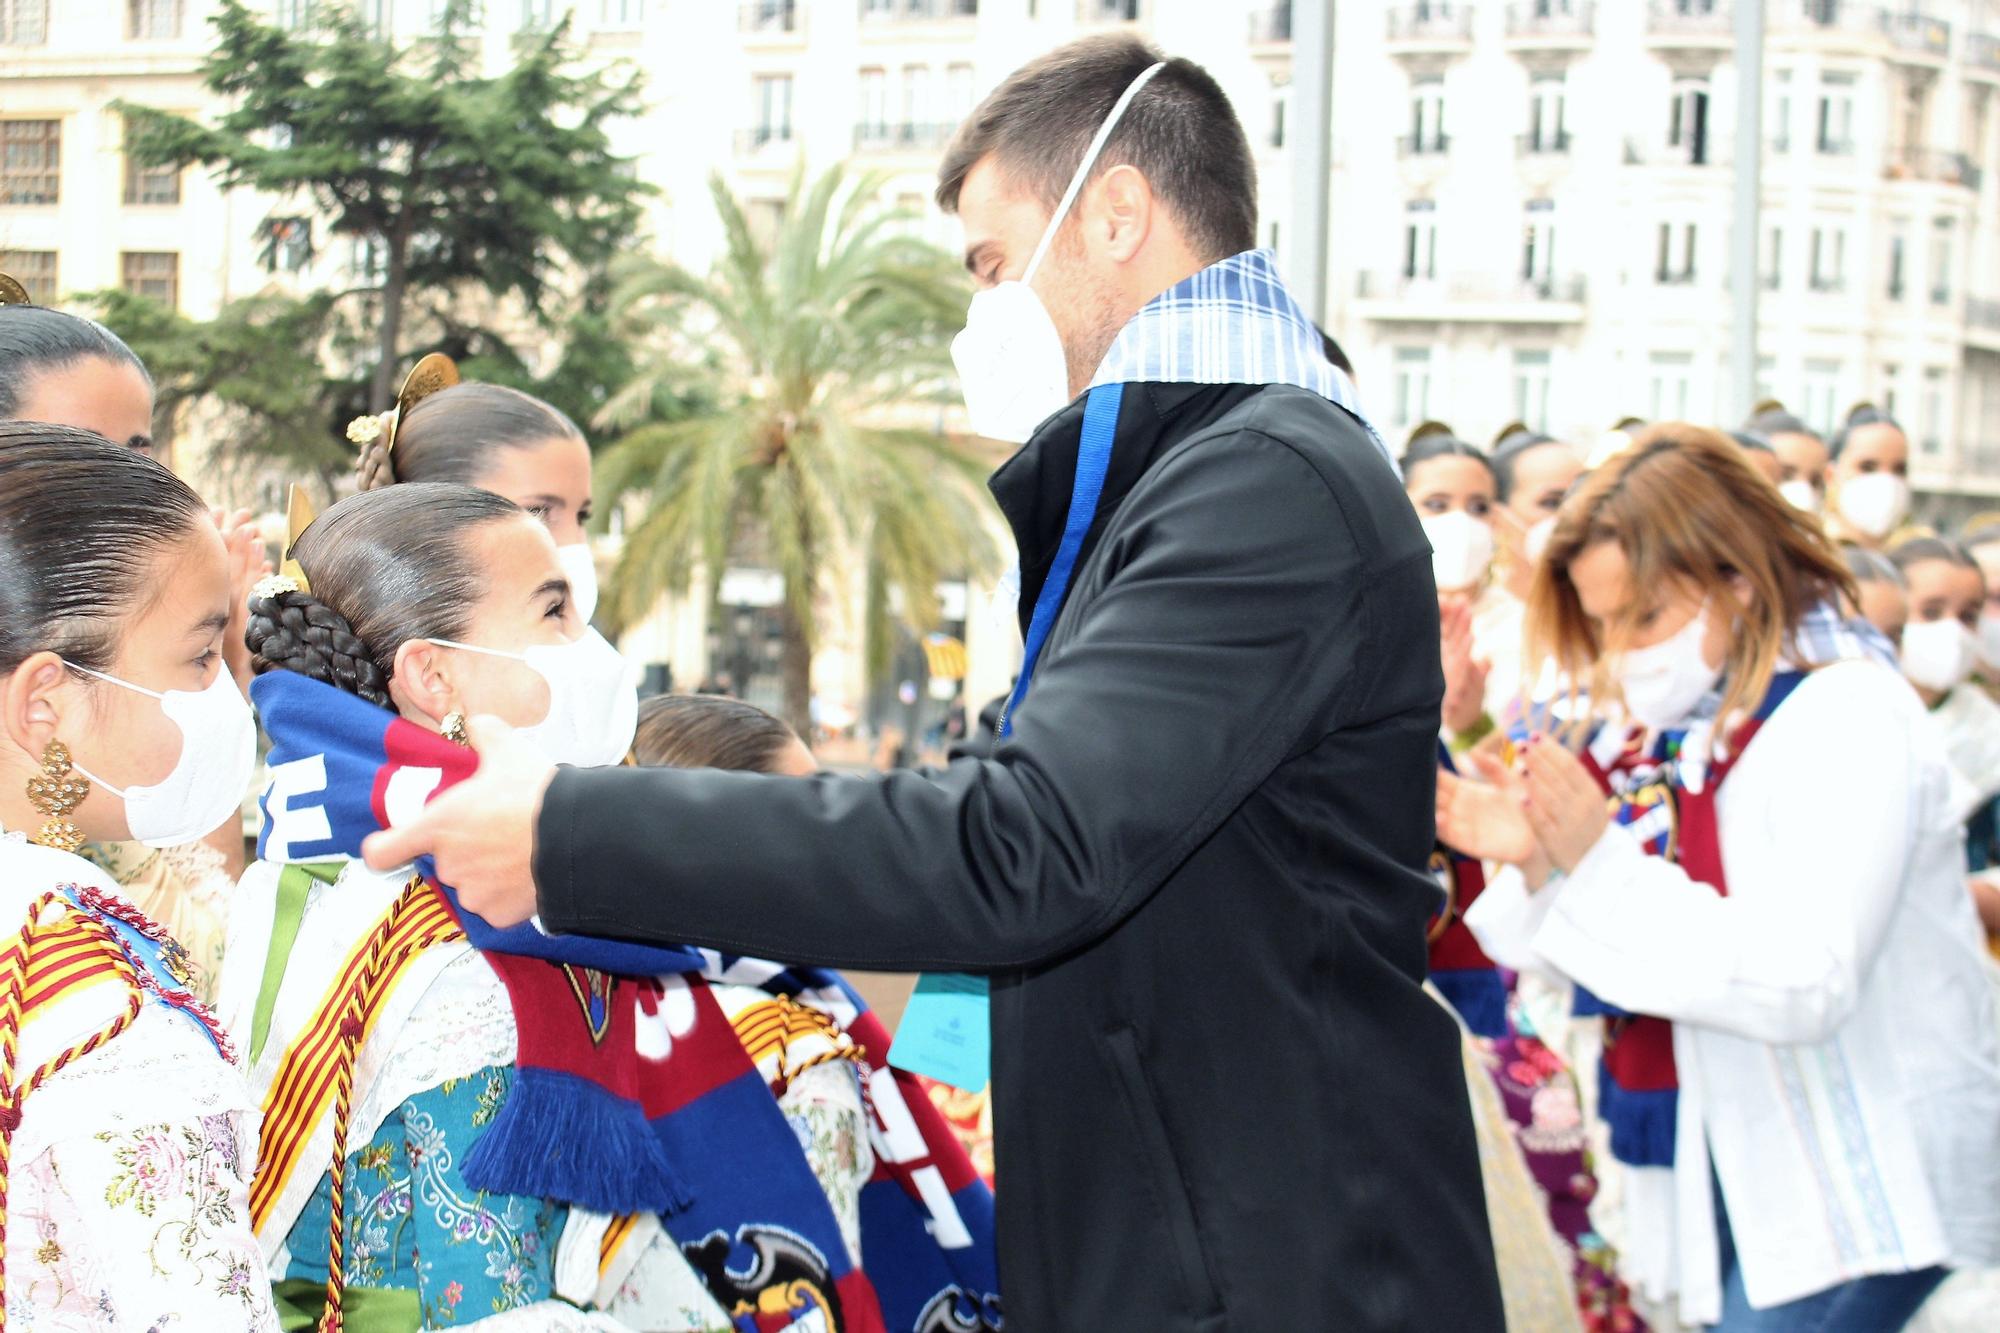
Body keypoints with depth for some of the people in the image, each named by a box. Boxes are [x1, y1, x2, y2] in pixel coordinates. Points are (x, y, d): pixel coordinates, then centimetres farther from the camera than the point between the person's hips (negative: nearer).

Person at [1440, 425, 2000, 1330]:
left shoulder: (1845, 715, -16)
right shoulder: (1655, 728, 6)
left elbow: (1804, 983, -27)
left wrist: (1599, 861, -26)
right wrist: (1536, 862, -13)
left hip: (1862, 1179, -7)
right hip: (1726, 1167, 7)